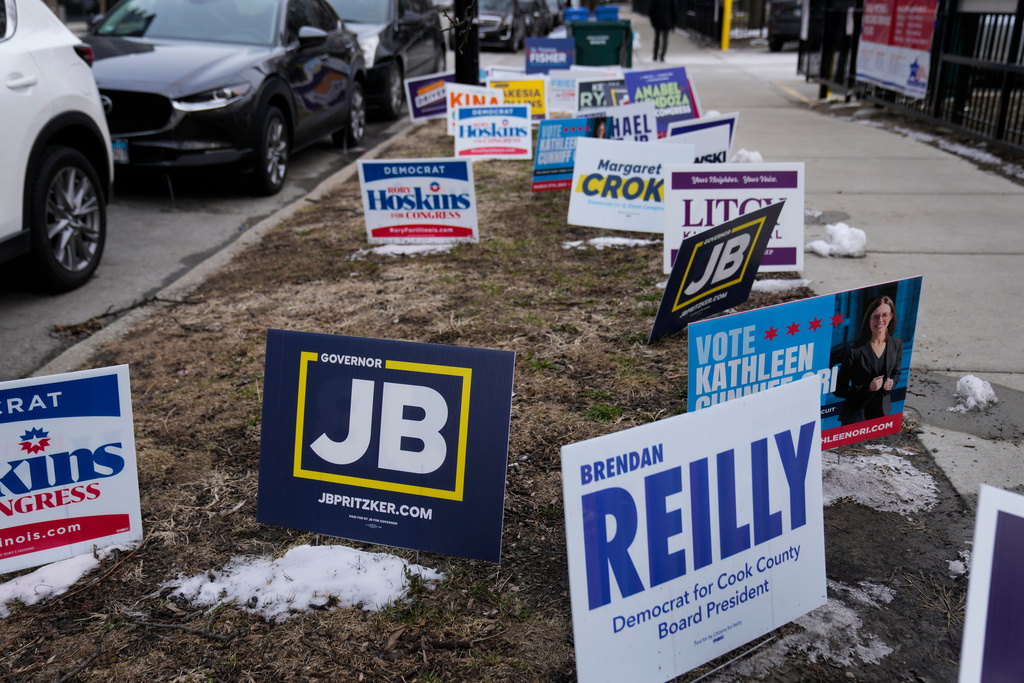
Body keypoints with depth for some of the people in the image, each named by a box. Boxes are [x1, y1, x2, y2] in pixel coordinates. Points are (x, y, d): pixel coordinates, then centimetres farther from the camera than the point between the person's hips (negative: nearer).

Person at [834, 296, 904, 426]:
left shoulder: (897, 344, -1)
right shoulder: (855, 350, -17)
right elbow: (839, 390, -13)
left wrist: (892, 382, -6)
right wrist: (868, 388, -24)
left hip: (883, 413, 5)